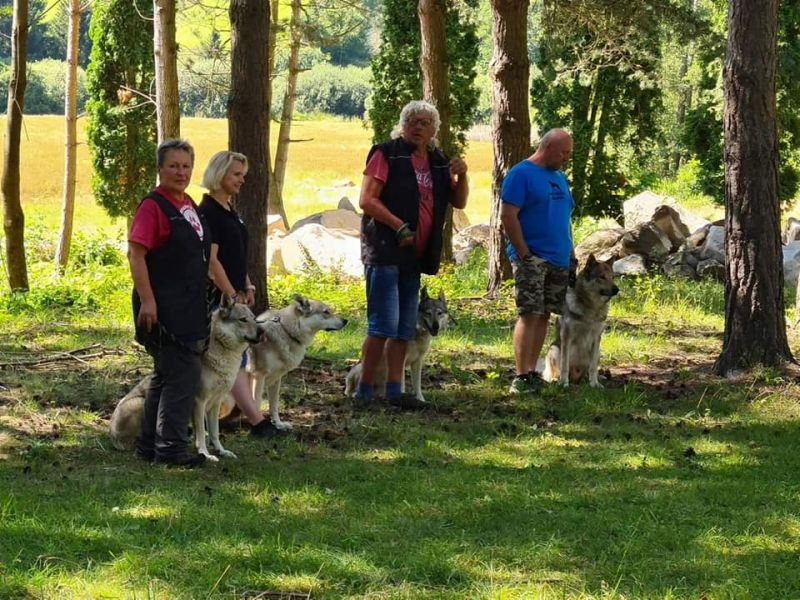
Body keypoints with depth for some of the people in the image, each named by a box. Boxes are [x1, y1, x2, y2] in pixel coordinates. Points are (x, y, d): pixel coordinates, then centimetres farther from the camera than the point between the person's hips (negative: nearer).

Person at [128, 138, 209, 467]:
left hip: (188, 305, 10)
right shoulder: (154, 206, -13)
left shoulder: (188, 205, 14)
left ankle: (150, 444, 22)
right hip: (164, 307, -9)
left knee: (167, 374, 14)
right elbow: (136, 253, -19)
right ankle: (171, 447, -7)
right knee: (184, 374, -11)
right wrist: (146, 300, -25)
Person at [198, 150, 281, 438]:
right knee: (236, 360, -11)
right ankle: (258, 422, -15)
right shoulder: (208, 211, -14)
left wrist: (247, 286, 11)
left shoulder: (229, 210, 15)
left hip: (234, 294, 10)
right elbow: (211, 260, -18)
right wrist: (232, 295, -17)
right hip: (219, 296, -10)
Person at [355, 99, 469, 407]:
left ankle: (394, 389, 15)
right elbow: (367, 200, -13)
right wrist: (400, 227, -20)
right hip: (384, 252, -8)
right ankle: (364, 390, -6)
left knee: (404, 329, 10)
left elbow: (459, 202, 17)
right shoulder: (387, 154, -6)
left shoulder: (437, 162, 13)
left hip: (414, 255, 8)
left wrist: (461, 176, -2)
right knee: (383, 325, -12)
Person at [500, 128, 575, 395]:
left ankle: (532, 371, 13)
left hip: (559, 260, 8)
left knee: (544, 315, 8)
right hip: (532, 258, -8)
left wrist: (571, 254, 17)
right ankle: (521, 377, -15)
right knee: (529, 314, -14)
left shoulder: (559, 177, 18)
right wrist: (524, 255, -17)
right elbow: (507, 216, -14)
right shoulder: (521, 174, -7)